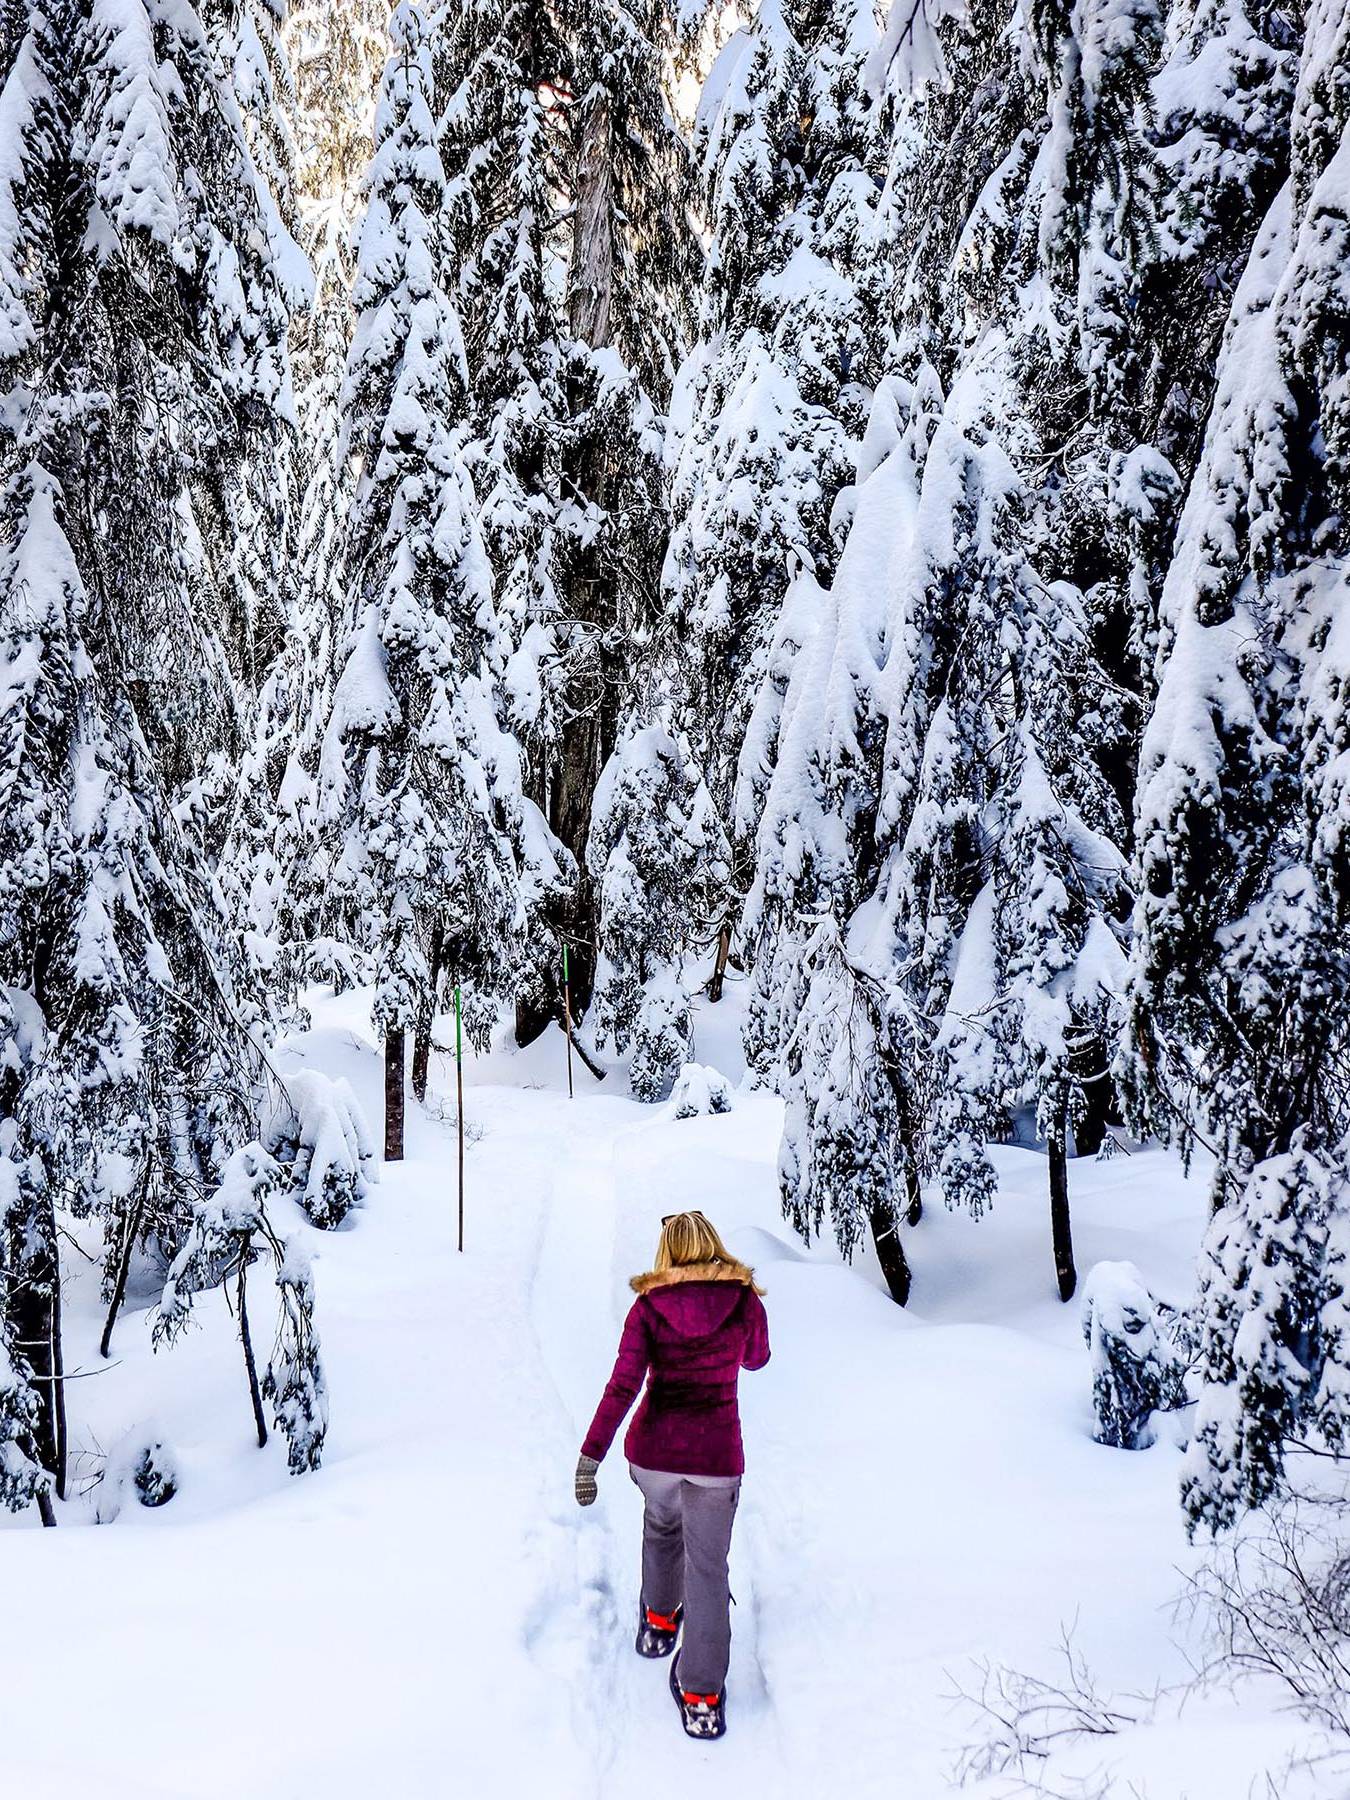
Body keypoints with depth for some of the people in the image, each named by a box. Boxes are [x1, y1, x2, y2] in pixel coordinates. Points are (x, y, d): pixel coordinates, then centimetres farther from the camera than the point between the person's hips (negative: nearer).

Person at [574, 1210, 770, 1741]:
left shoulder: (648, 1306, -6)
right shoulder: (746, 1301, -4)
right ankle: (701, 1697, 6)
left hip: (653, 1448, 1)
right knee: (708, 1567, 8)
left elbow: (623, 1386, -14)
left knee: (662, 1523, 32)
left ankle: (659, 1620, 49)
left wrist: (591, 1454, -15)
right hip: (717, 1456, -1)